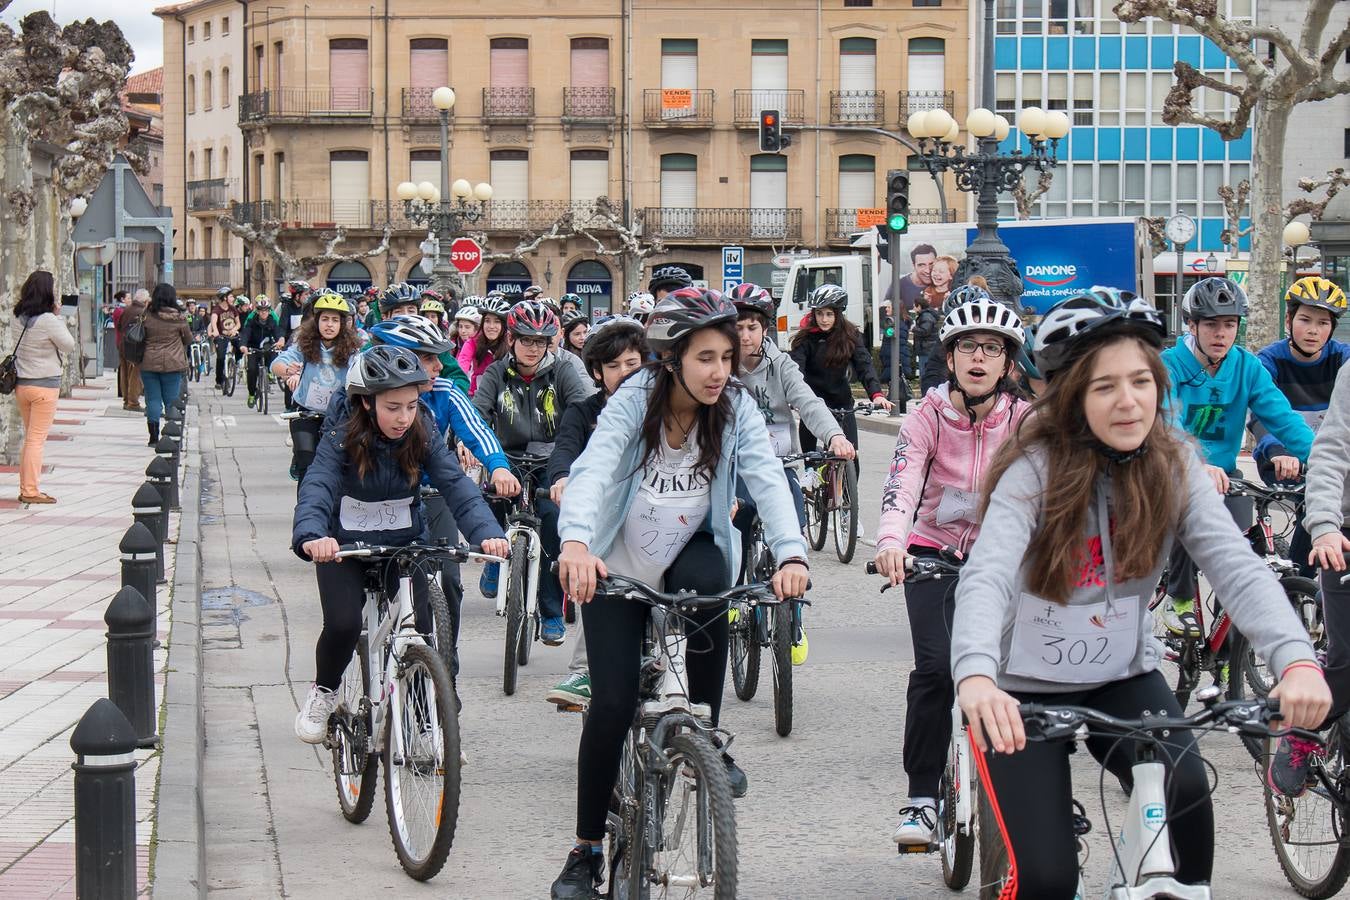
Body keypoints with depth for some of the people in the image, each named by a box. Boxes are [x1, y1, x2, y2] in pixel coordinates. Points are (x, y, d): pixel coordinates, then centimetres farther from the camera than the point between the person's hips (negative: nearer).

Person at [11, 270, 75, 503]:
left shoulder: (22, 318, 5)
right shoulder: (48, 320, -17)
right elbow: (69, 346, -8)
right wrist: (59, 317, -5)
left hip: (21, 384, 7)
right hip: (44, 384, -7)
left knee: (30, 438, 16)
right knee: (37, 439, -2)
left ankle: (26, 488, 18)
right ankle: (30, 491, -1)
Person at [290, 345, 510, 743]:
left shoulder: (423, 434, -14)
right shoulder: (342, 436, -21)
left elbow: (456, 485, -24)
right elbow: (317, 487, -34)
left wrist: (487, 532, -42)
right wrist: (311, 535, -56)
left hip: (404, 543, 2)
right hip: (343, 545, -2)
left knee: (419, 630, -12)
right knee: (343, 625, -20)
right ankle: (323, 691, 12)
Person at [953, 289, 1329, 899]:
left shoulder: (1173, 466, -7)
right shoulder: (1035, 471, -18)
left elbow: (1236, 566, -19)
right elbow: (985, 579, -33)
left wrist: (1296, 659, -38)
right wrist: (976, 677, -53)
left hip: (1123, 679, 3)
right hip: (1027, 689, -3)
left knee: (1186, 788, -26)